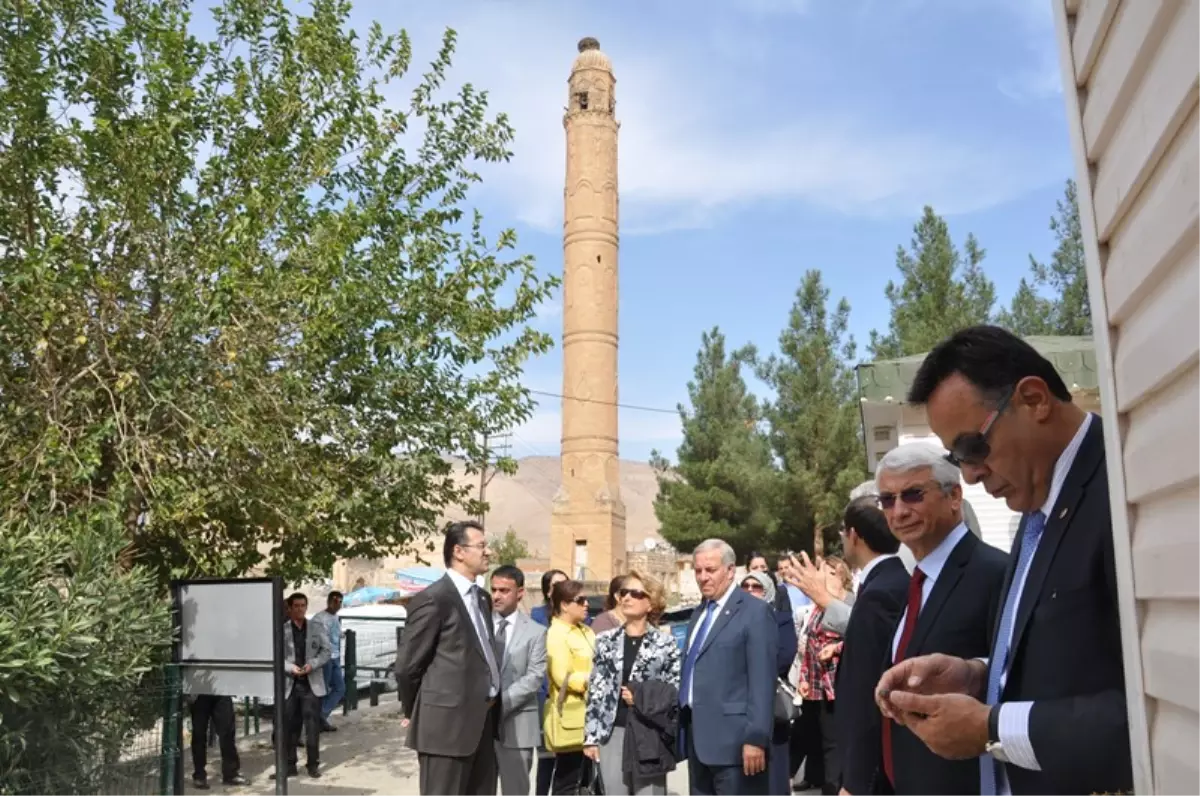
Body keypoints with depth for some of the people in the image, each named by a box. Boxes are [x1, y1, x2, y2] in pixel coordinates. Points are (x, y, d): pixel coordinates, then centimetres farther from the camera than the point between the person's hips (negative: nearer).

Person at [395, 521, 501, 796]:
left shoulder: (482, 598, 15)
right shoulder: (433, 599, -13)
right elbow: (407, 666, -9)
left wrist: (489, 709, 18)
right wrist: (417, 714, 4)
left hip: (482, 721, 8)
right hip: (447, 723, -8)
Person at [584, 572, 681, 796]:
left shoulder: (665, 644, -1)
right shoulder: (606, 641, 7)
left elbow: (677, 691, -1)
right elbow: (596, 691, 7)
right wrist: (591, 736, 4)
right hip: (612, 734, 3)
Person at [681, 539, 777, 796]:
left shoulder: (756, 612, -10)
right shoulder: (700, 612, 16)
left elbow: (762, 681, -15)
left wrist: (756, 738, -19)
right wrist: (685, 722, 17)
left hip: (732, 738, -8)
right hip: (697, 736, 8)